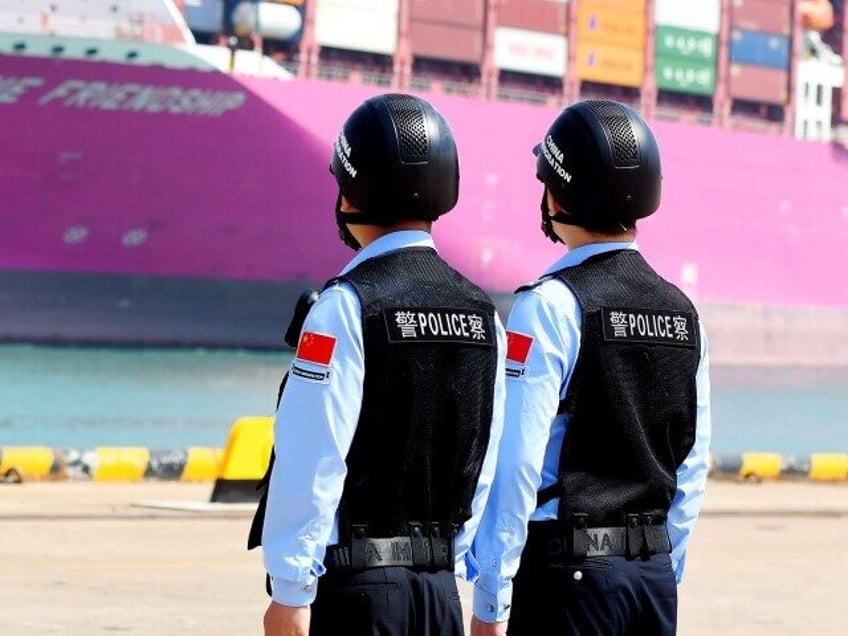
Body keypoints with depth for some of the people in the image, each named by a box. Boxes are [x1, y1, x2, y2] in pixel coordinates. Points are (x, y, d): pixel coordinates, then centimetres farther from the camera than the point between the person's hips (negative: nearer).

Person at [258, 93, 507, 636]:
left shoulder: (347, 306, -12)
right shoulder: (482, 312, 9)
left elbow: (312, 464, -14)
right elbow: (485, 467, 11)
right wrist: (448, 570, 18)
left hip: (354, 586, -7)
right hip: (440, 585, 7)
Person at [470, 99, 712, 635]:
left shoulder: (550, 305, -10)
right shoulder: (684, 313, 9)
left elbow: (518, 464, -14)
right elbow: (693, 471, 11)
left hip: (568, 575, -6)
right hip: (657, 576, 6)